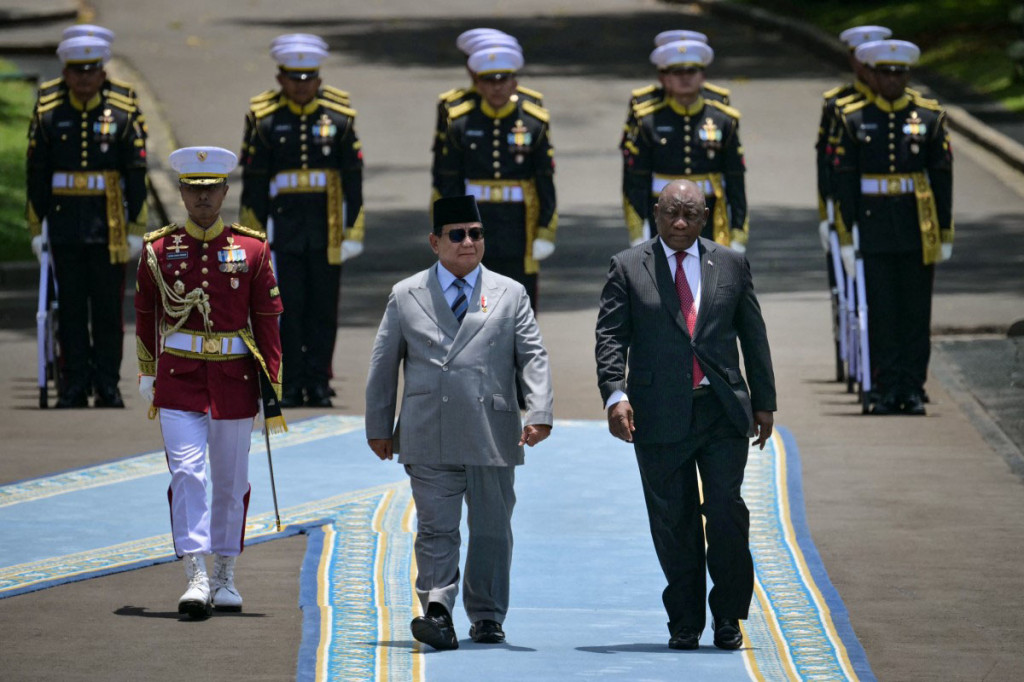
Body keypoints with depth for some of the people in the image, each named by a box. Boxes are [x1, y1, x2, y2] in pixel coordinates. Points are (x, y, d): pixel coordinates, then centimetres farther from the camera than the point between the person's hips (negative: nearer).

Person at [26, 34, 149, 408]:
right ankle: (75, 384, 7)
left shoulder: (123, 115, 1)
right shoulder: (47, 114, 3)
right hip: (65, 224, 1)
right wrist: (37, 227, 3)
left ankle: (107, 384, 8)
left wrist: (136, 230, -2)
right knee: (71, 307, 3)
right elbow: (37, 175, 6)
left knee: (108, 306, 1)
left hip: (109, 224, -1)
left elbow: (136, 176, 2)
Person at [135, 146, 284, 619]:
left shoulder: (252, 249, 1)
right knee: (186, 472, -13)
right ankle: (196, 577, -18)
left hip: (234, 379, 1)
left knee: (231, 480, 9)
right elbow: (145, 313, 15)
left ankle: (225, 578, 22)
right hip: (180, 377, -1)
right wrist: (148, 373, 21)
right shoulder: (159, 249, 2)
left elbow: (267, 321, 2)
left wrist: (272, 387, -3)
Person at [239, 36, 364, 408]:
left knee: (323, 308, 3)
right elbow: (253, 183, 3)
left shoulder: (339, 119, 3)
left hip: (326, 231, 1)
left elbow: (352, 179, 5)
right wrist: (254, 235, 0)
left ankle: (318, 382, 10)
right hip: (283, 228, -1)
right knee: (287, 308, -1)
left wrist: (353, 232, 0)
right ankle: (290, 386, 4)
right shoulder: (264, 121, 1)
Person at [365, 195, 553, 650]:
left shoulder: (510, 295, 10)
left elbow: (533, 358, 3)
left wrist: (539, 414, -11)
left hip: (492, 438, 1)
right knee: (436, 529, -7)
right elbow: (383, 365, 13)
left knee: (492, 529, 7)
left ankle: (487, 619, 18)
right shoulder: (406, 297, 10)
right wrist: (378, 427, 10)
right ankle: (437, 612, -13)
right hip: (429, 440, -1)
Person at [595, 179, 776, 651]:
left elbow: (753, 336, 14)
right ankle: (684, 623, 12)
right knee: (673, 522, 2)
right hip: (660, 413, 0)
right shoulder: (628, 267, 5)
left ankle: (727, 617, 5)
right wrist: (615, 395, -15)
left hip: (722, 410, 1)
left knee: (726, 510, -9)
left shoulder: (731, 265, 11)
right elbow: (611, 336, -1)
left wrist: (764, 401, 13)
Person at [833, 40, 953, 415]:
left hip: (919, 227, 0)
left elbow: (942, 177, 4)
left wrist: (945, 235, 1)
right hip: (874, 227, 0)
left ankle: (913, 388, 8)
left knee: (916, 310, 3)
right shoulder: (854, 120, 2)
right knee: (881, 310, 0)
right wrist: (846, 236, -3)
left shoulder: (930, 117, 3)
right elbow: (844, 180, 2)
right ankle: (888, 389, 5)